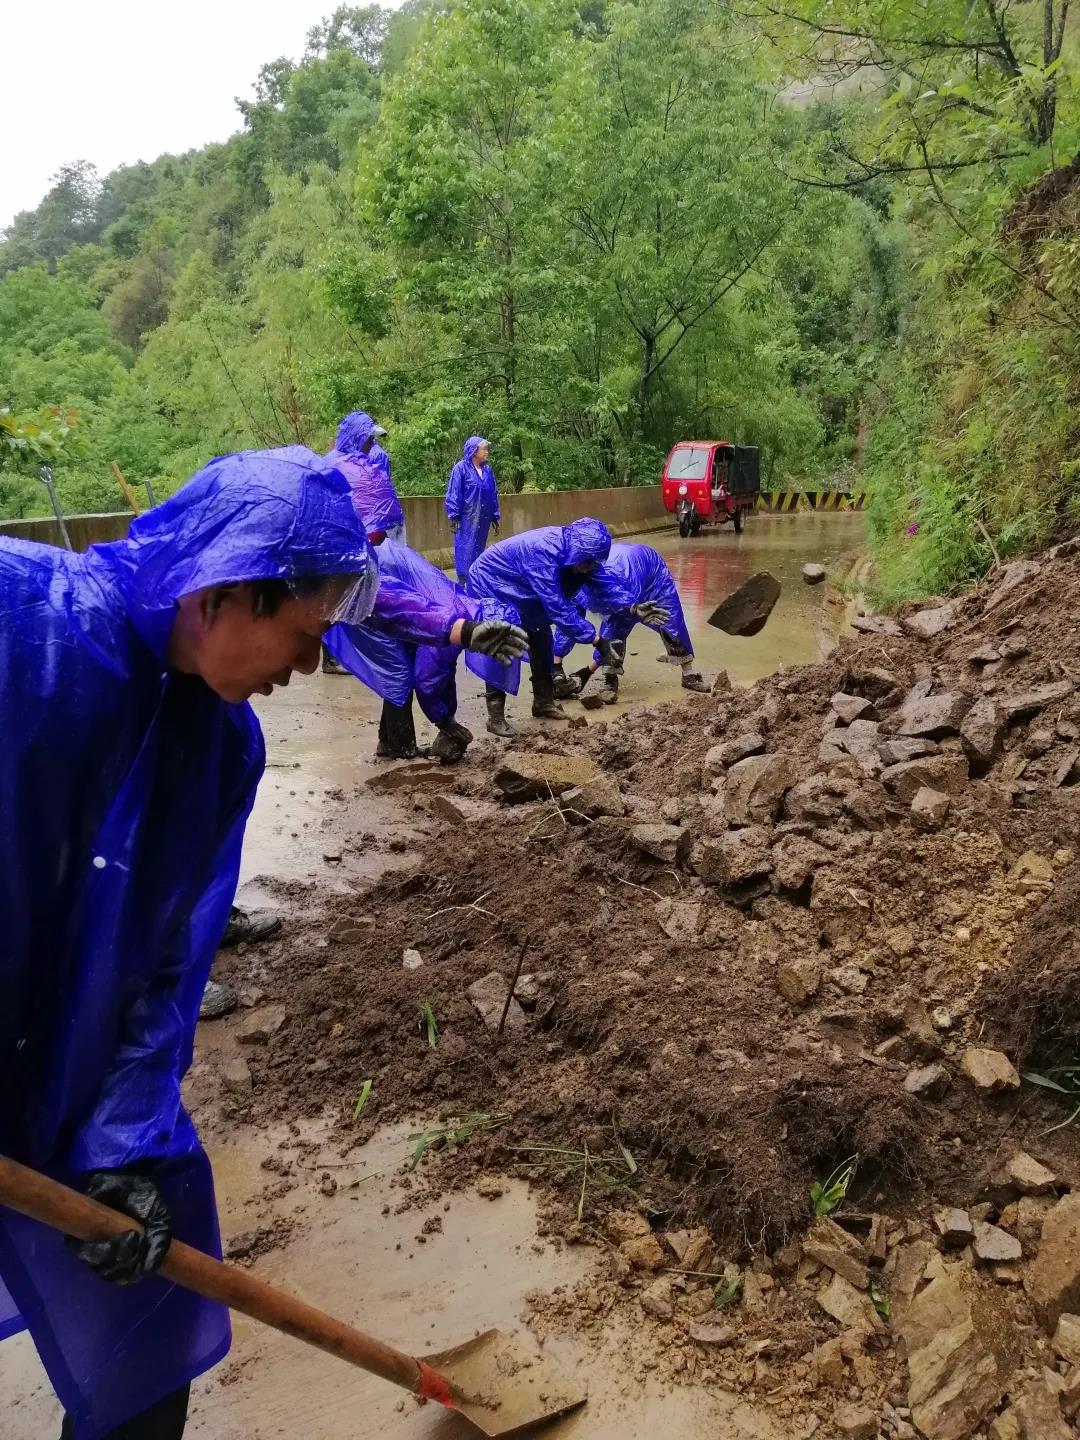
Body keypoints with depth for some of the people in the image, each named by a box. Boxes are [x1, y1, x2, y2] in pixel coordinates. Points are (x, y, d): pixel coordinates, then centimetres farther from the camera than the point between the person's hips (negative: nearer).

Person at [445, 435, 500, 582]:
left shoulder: (488, 470, 11)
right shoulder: (461, 468, -6)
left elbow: (494, 495, 15)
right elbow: (453, 494, -8)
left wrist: (495, 517, 13)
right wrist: (453, 516, -13)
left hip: (483, 519, 6)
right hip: (466, 519, -5)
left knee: (478, 552, 10)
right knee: (466, 553, -4)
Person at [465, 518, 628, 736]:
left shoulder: (565, 545, -14)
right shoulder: (542, 552, -39)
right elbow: (557, 606, -40)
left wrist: (632, 606, -10)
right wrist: (596, 639, -38)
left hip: (516, 593, 9)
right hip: (490, 588, -9)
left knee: (541, 638, 8)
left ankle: (543, 702, 20)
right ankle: (495, 717, -6)